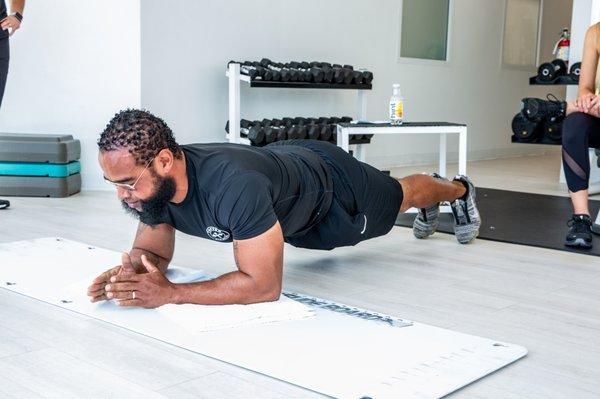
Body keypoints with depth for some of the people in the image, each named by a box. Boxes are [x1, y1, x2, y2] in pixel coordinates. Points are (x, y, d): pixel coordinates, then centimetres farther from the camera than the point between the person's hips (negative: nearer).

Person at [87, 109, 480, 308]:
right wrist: (131, 271, -39)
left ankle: (458, 189, 61)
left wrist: (170, 292, -53)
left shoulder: (233, 183, -51)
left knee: (398, 196, 24)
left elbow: (264, 285, -48)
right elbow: (154, 251, -14)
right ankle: (429, 199, 68)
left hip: (327, 182, -6)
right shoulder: (151, 181, -29)